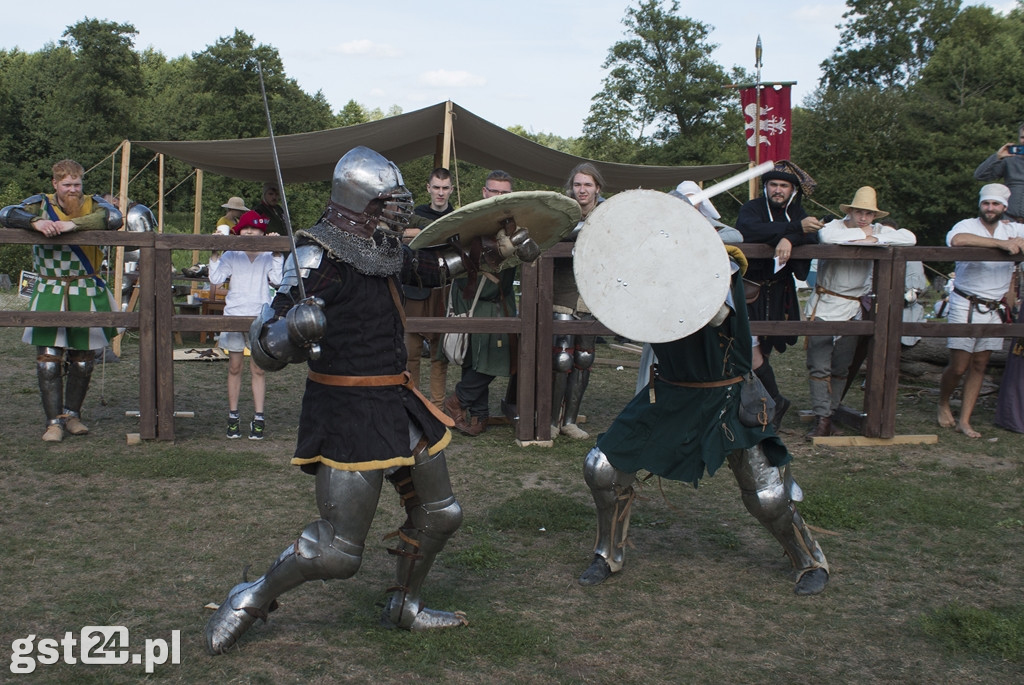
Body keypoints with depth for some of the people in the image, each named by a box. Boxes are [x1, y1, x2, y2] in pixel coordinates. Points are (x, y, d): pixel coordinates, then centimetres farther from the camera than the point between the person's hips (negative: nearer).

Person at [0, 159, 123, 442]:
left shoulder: (93, 204, 4)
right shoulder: (41, 204, 4)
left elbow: (114, 218, -18)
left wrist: (73, 224, -28)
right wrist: (36, 222, -29)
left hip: (88, 294, 1)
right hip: (49, 294, -1)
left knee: (83, 360, 8)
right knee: (48, 360, -5)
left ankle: (72, 414, 25)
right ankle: (54, 421, 4)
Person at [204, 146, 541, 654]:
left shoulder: (381, 250, 6)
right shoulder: (318, 259, -18)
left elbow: (427, 267, 28)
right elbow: (265, 348, -22)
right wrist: (294, 331, -44)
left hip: (397, 403, 9)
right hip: (346, 412, -9)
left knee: (438, 515, 19)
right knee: (337, 551, -9)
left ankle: (404, 607, 38)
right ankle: (251, 601, 15)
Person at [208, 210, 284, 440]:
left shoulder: (268, 257, 4)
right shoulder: (231, 255, 7)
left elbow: (277, 280, -12)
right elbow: (216, 279, -4)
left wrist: (277, 254, -15)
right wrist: (214, 254, -9)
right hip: (234, 315, 1)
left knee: (258, 369, 0)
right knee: (234, 367, 5)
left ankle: (258, 418, 6)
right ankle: (233, 417, 14)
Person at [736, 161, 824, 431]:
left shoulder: (796, 212, 8)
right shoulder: (751, 208, -7)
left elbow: (812, 237, -8)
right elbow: (751, 230, -30)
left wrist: (789, 239, -29)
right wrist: (796, 227, -31)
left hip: (779, 292, 4)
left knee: (764, 349, 5)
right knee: (750, 346, -9)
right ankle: (776, 400, 5)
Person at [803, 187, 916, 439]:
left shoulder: (878, 231, 5)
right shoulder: (835, 226, -6)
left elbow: (910, 238, -8)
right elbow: (826, 236, -31)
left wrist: (874, 239, -18)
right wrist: (862, 235, -19)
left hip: (853, 310, 4)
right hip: (824, 306, -4)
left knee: (841, 369, 9)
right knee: (819, 366, -7)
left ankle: (828, 415, 18)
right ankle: (822, 420, -4)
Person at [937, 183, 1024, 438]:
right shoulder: (967, 226, -10)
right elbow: (956, 239, -34)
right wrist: (1001, 243, -36)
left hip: (994, 310, 5)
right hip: (965, 306, -5)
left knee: (979, 366, 7)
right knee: (958, 367, -1)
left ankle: (964, 421, 14)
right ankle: (943, 405, 25)